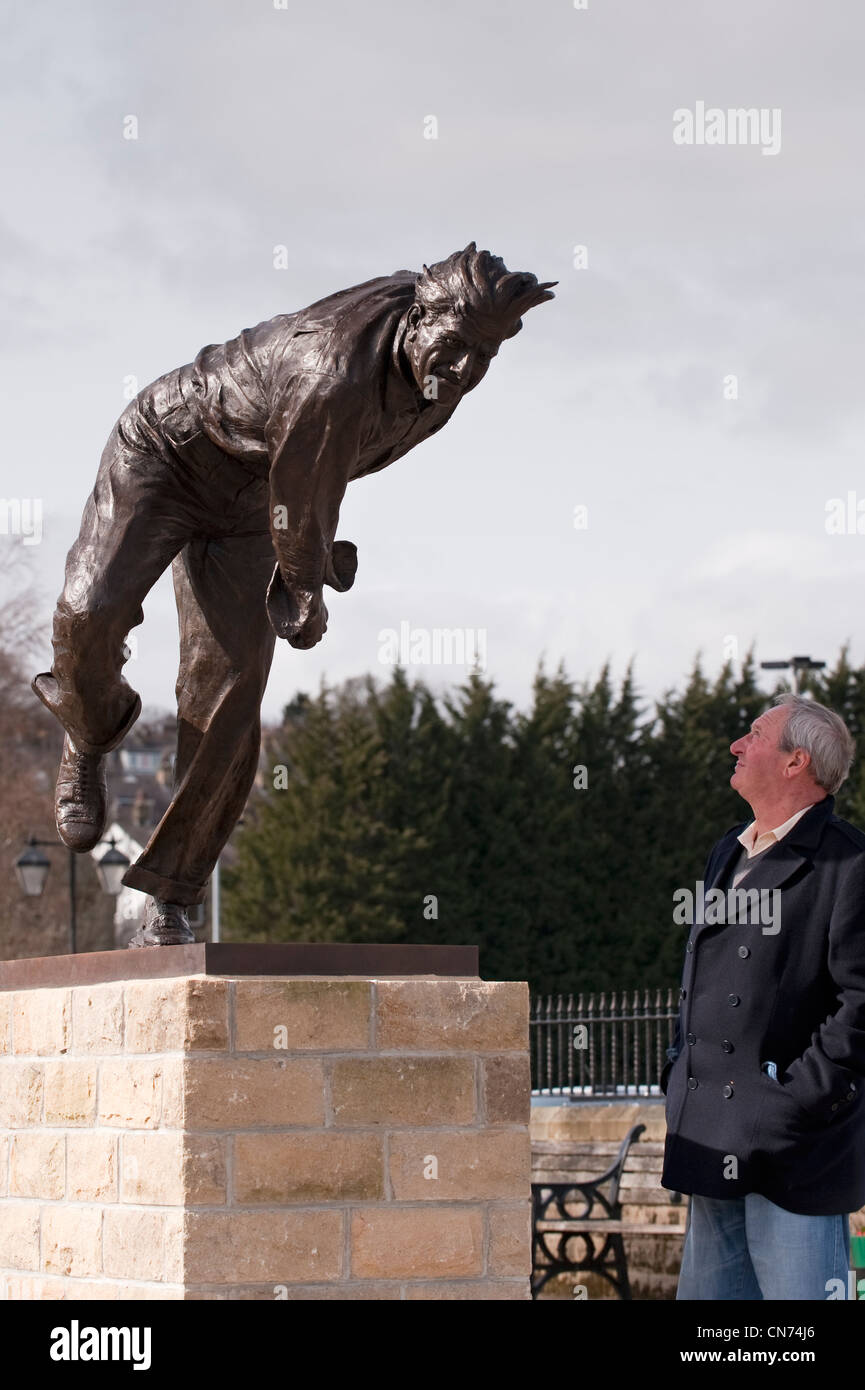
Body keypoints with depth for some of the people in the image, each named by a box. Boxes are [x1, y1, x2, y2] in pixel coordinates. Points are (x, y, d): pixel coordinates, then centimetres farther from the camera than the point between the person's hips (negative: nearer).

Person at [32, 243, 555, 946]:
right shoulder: (332, 376, -39)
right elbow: (299, 502, -21)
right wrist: (308, 587, -1)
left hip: (243, 500, 6)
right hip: (165, 447, -6)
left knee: (229, 694, -6)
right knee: (91, 614, -28)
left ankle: (170, 903, 0)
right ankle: (93, 736, 9)